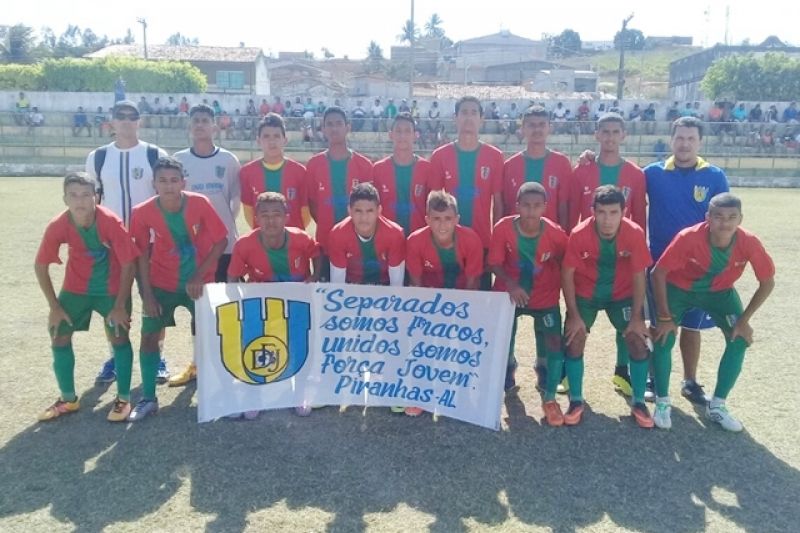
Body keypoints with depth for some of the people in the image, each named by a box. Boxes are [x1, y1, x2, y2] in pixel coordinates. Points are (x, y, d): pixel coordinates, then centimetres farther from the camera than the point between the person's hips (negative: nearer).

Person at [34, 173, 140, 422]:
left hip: (112, 289, -3)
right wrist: (54, 306, -6)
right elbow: (40, 266, -7)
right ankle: (68, 399, 18)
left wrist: (120, 305, -18)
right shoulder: (57, 226, -19)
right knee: (59, 335, 1)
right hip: (76, 288, 3)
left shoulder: (111, 221, -27)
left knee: (119, 337, -7)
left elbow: (128, 263, -21)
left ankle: (124, 399, 9)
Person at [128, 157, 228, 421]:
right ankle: (148, 398, 13)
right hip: (162, 284, 1)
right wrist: (147, 294, -9)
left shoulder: (200, 204, -19)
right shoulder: (142, 212, -16)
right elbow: (142, 254, -6)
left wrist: (199, 275, -15)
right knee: (149, 336, -2)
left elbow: (221, 241, -12)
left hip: (199, 283, 0)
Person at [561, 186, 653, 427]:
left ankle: (638, 403, 10)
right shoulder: (579, 234, -25)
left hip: (622, 294, 1)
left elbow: (638, 276, -14)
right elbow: (567, 274, -16)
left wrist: (637, 317, -12)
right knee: (574, 341, -11)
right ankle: (576, 401, 6)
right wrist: (574, 315, -17)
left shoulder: (635, 233, -23)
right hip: (585, 294, 0)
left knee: (638, 342, -9)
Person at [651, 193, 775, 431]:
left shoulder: (749, 243, -28)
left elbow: (767, 282, -12)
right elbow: (658, 273, -26)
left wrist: (744, 320, -13)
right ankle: (662, 403, 3)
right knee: (664, 339, -17)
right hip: (678, 288, -3)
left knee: (740, 340, -9)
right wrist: (664, 317, -22)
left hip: (719, 291, 3)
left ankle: (717, 406, 8)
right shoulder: (689, 237, -35)